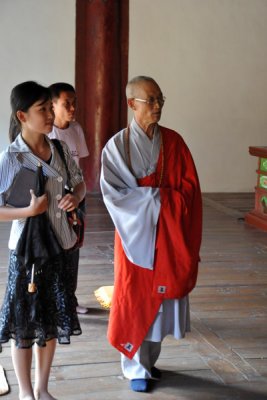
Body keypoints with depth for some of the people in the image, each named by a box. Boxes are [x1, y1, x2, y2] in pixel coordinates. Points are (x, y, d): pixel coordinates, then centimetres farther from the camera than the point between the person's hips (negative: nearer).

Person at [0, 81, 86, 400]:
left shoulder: (59, 149, 1)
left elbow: (79, 182, 14)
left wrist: (76, 196, -8)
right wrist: (31, 210, -26)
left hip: (60, 246, 5)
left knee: (53, 321, 15)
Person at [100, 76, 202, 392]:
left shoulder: (173, 141, 2)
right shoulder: (117, 146, -7)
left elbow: (189, 187, 1)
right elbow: (114, 192, -13)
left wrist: (152, 197, -14)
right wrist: (158, 196, -17)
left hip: (169, 235, 3)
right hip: (136, 233, -3)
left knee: (161, 296, 10)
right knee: (135, 298, 3)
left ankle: (150, 360, 29)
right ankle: (135, 367, 18)